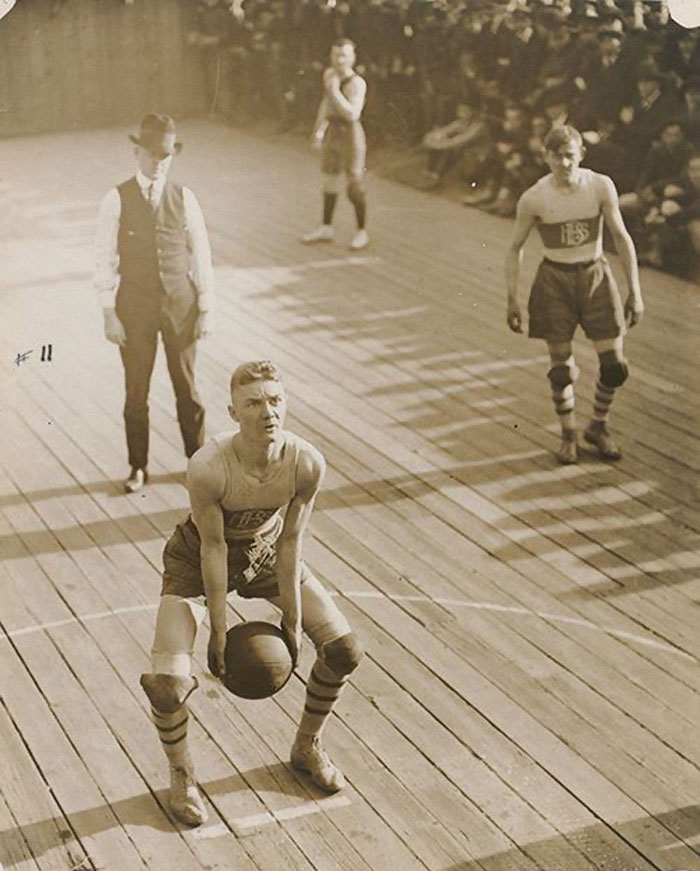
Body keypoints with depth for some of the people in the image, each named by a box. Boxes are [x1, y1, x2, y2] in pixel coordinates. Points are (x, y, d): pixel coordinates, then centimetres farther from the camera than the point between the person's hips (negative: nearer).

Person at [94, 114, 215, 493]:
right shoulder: (116, 200, -7)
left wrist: (205, 308, 0)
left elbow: (201, 254, 2)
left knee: (187, 386, 12)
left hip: (180, 302, 1)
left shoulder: (184, 198, -2)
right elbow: (104, 259, -5)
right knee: (136, 389, 10)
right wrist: (109, 313, -8)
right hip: (135, 305, -1)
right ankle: (138, 467, 25)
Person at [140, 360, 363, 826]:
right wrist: (219, 630, -18)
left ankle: (307, 747, 26)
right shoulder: (207, 468, -36)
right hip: (198, 560, -3)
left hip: (267, 552, 4)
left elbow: (291, 543, -15)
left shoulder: (307, 463, -27)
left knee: (345, 651, 0)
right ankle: (182, 774, 15)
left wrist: (293, 618, -10)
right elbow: (214, 547, -25)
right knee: (168, 683, -17)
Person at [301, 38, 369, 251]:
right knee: (328, 180, 14)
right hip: (333, 132, 7)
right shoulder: (329, 74, 5)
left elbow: (353, 114, -27)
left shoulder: (357, 83, -17)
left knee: (355, 185, -3)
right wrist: (319, 130, 20)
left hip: (351, 133, -7)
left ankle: (362, 232, 9)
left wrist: (335, 91, -26)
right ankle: (326, 228, 26)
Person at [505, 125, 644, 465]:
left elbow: (621, 237, -3)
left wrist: (635, 291, -4)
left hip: (595, 277, 1)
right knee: (561, 367, 3)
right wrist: (512, 299, -5)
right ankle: (568, 435, 25)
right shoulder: (533, 199, -11)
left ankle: (598, 427, 25)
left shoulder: (601, 186, -9)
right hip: (554, 281, -1)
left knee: (614, 365, 0)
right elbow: (515, 248, 0)